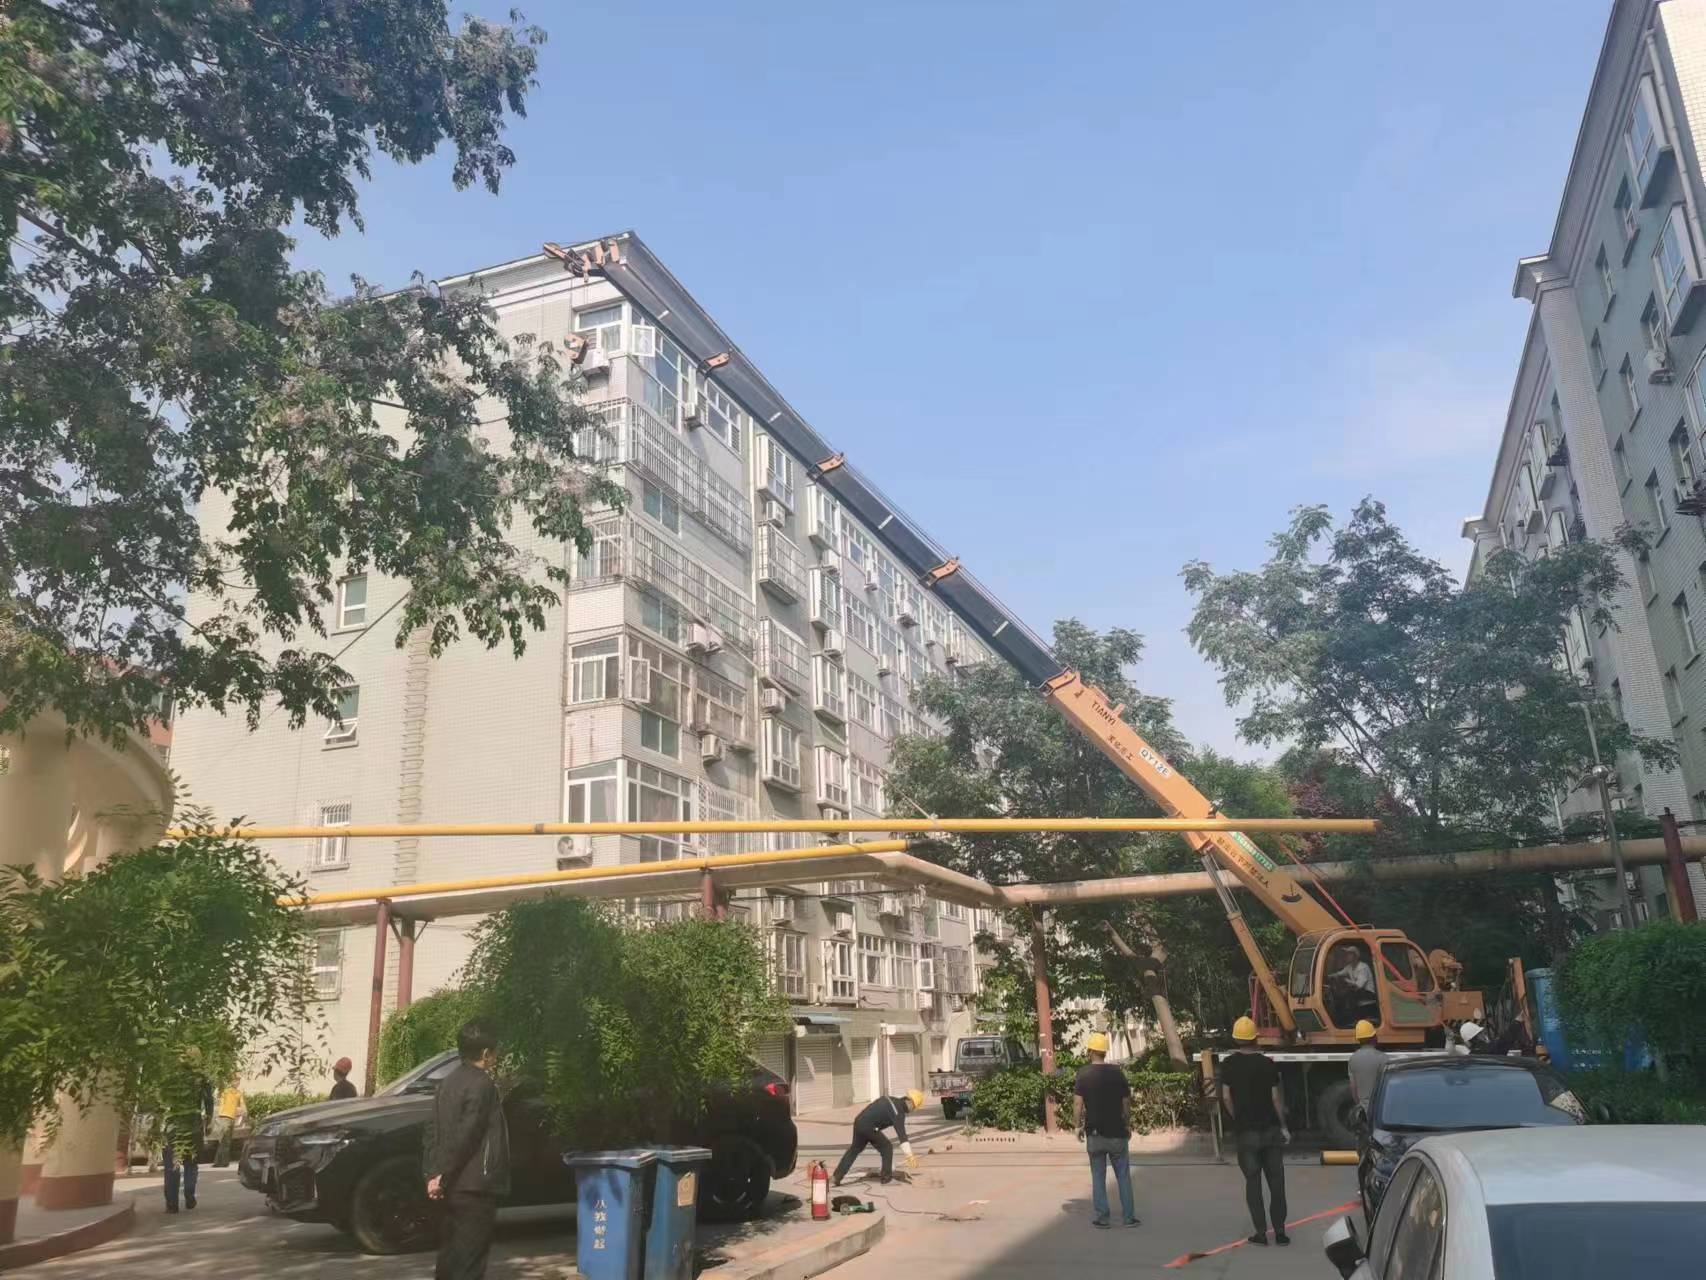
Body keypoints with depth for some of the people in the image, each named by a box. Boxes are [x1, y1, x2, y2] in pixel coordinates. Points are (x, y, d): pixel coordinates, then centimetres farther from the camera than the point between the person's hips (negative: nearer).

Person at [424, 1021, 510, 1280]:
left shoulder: (450, 1082, 13)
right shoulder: (482, 1084, -15)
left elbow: (434, 1132, 12)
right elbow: (465, 1135, -20)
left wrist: (433, 1173, 9)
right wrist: (443, 1174, -14)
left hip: (453, 1186, 9)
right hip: (475, 1186, -9)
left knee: (452, 1252, 16)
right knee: (470, 1258, -4)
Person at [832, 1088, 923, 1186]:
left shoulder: (891, 1100, 14)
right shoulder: (898, 1113, -11)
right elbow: (902, 1135, -20)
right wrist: (910, 1156, -23)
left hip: (859, 1121, 8)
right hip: (869, 1127, -8)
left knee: (854, 1149, 22)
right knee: (886, 1148, 10)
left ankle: (837, 1176, 24)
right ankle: (886, 1176, 14)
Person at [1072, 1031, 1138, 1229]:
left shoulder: (1083, 1074, -7)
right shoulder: (1117, 1073, -2)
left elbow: (1078, 1103, -11)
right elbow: (1126, 1103, 2)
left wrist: (1078, 1125, 0)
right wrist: (1127, 1125, 14)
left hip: (1095, 1133, -1)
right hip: (1117, 1132, 1)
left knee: (1098, 1176, 8)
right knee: (1123, 1176, 9)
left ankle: (1101, 1217, 8)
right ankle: (1129, 1216, 9)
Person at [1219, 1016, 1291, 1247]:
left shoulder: (1228, 1064, -4)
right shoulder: (1267, 1063, -5)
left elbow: (1226, 1098, -2)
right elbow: (1276, 1098, -4)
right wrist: (1283, 1126, 7)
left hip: (1246, 1131, -1)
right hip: (1271, 1129, 1)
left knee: (1253, 1181, 7)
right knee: (1276, 1180, 8)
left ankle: (1260, 1231, 4)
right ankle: (1280, 1231, 7)